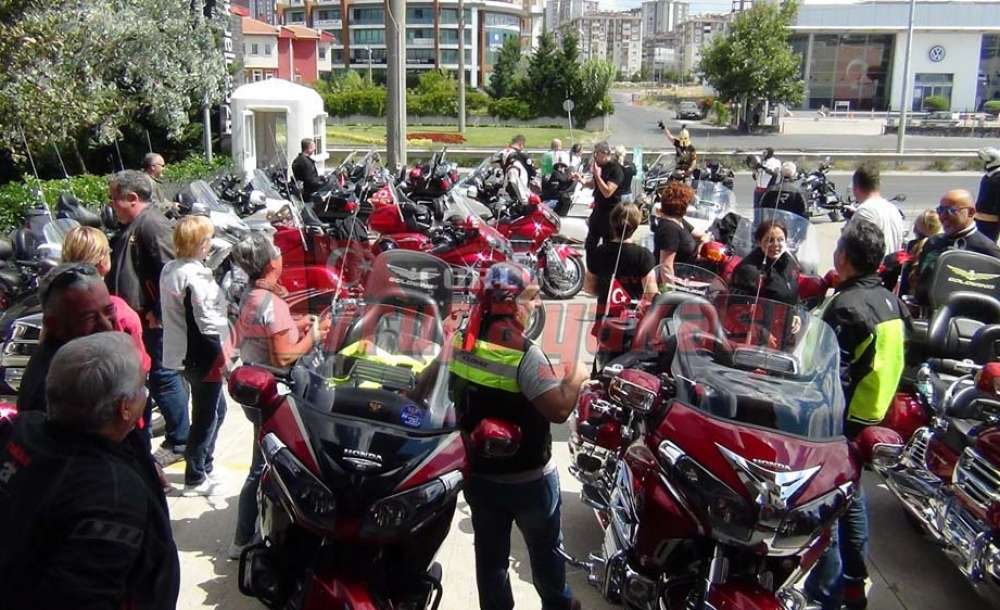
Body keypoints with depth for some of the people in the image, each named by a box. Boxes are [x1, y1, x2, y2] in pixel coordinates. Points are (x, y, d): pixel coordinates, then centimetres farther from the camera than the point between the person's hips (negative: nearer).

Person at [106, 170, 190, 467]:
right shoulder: (129, 227, 16)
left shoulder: (153, 225, -17)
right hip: (135, 317, 11)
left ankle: (179, 441, 6)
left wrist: (158, 312, -22)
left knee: (163, 378, -3)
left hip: (153, 319, -11)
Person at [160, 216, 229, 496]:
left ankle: (203, 467, 31)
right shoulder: (195, 276, -22)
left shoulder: (169, 269, 7)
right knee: (207, 415, 4)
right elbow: (205, 321, -22)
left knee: (216, 409, 21)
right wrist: (218, 356, -12)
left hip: (181, 352, 9)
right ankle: (195, 478, 13)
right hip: (201, 355, -9)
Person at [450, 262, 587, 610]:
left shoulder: (461, 342, -5)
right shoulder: (523, 353, -26)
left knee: (490, 555, 17)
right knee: (545, 549, 19)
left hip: (478, 473, 5)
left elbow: (456, 398, 10)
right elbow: (559, 409, -31)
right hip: (528, 477, -5)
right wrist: (575, 377, -15)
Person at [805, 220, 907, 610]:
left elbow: (834, 375, -25)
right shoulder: (891, 302, 5)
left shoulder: (846, 306, -22)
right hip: (872, 416, 9)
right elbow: (892, 363, 13)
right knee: (851, 497, 20)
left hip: (843, 419, -9)